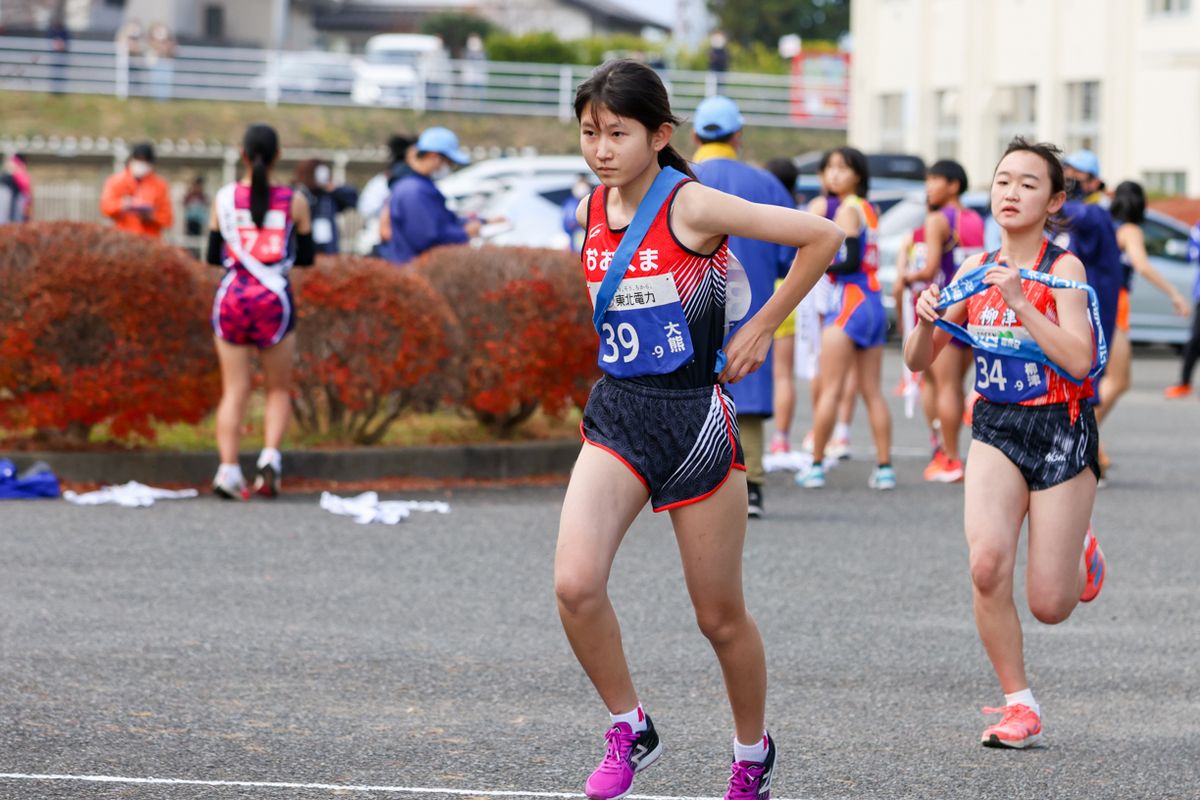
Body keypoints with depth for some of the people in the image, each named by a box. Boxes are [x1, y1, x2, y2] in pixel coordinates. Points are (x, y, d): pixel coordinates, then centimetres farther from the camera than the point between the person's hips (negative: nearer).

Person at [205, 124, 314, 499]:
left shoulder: (225, 197, 1)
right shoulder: (294, 201, 0)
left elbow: (213, 255, 6)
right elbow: (306, 257, 8)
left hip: (232, 296, 1)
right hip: (274, 299, -1)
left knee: (234, 390, 5)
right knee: (279, 388, 13)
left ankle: (228, 468, -8)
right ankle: (270, 456, -7)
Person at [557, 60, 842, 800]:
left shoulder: (691, 206, -14)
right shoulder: (592, 211, 4)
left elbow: (822, 237, -14)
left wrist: (761, 330, -7)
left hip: (695, 418, -5)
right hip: (617, 413, 5)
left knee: (720, 615, 7)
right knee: (575, 585, -17)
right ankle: (630, 731, 3)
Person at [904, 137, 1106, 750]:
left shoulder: (1063, 269, -9)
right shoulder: (976, 269, 4)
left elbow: (1079, 361, -23)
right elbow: (918, 361, 8)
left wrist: (1021, 302, -27)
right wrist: (926, 320, -13)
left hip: (1062, 432, -3)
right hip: (996, 429, 3)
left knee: (1049, 607, -3)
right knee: (987, 562, -23)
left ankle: (1080, 554, 35)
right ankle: (1019, 705, -7)